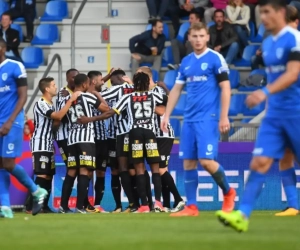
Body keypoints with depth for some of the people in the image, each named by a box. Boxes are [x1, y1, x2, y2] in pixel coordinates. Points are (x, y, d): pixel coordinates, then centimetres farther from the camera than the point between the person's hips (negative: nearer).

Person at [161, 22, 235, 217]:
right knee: (188, 163, 2)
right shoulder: (186, 62, 13)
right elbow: (176, 90, 18)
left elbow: (225, 88, -7)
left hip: (208, 118, -6)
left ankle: (228, 192, 11)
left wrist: (224, 117, -13)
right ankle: (191, 207, 7)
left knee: (206, 161, -13)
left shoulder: (215, 59, -4)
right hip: (189, 119, 6)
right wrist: (167, 116, 12)